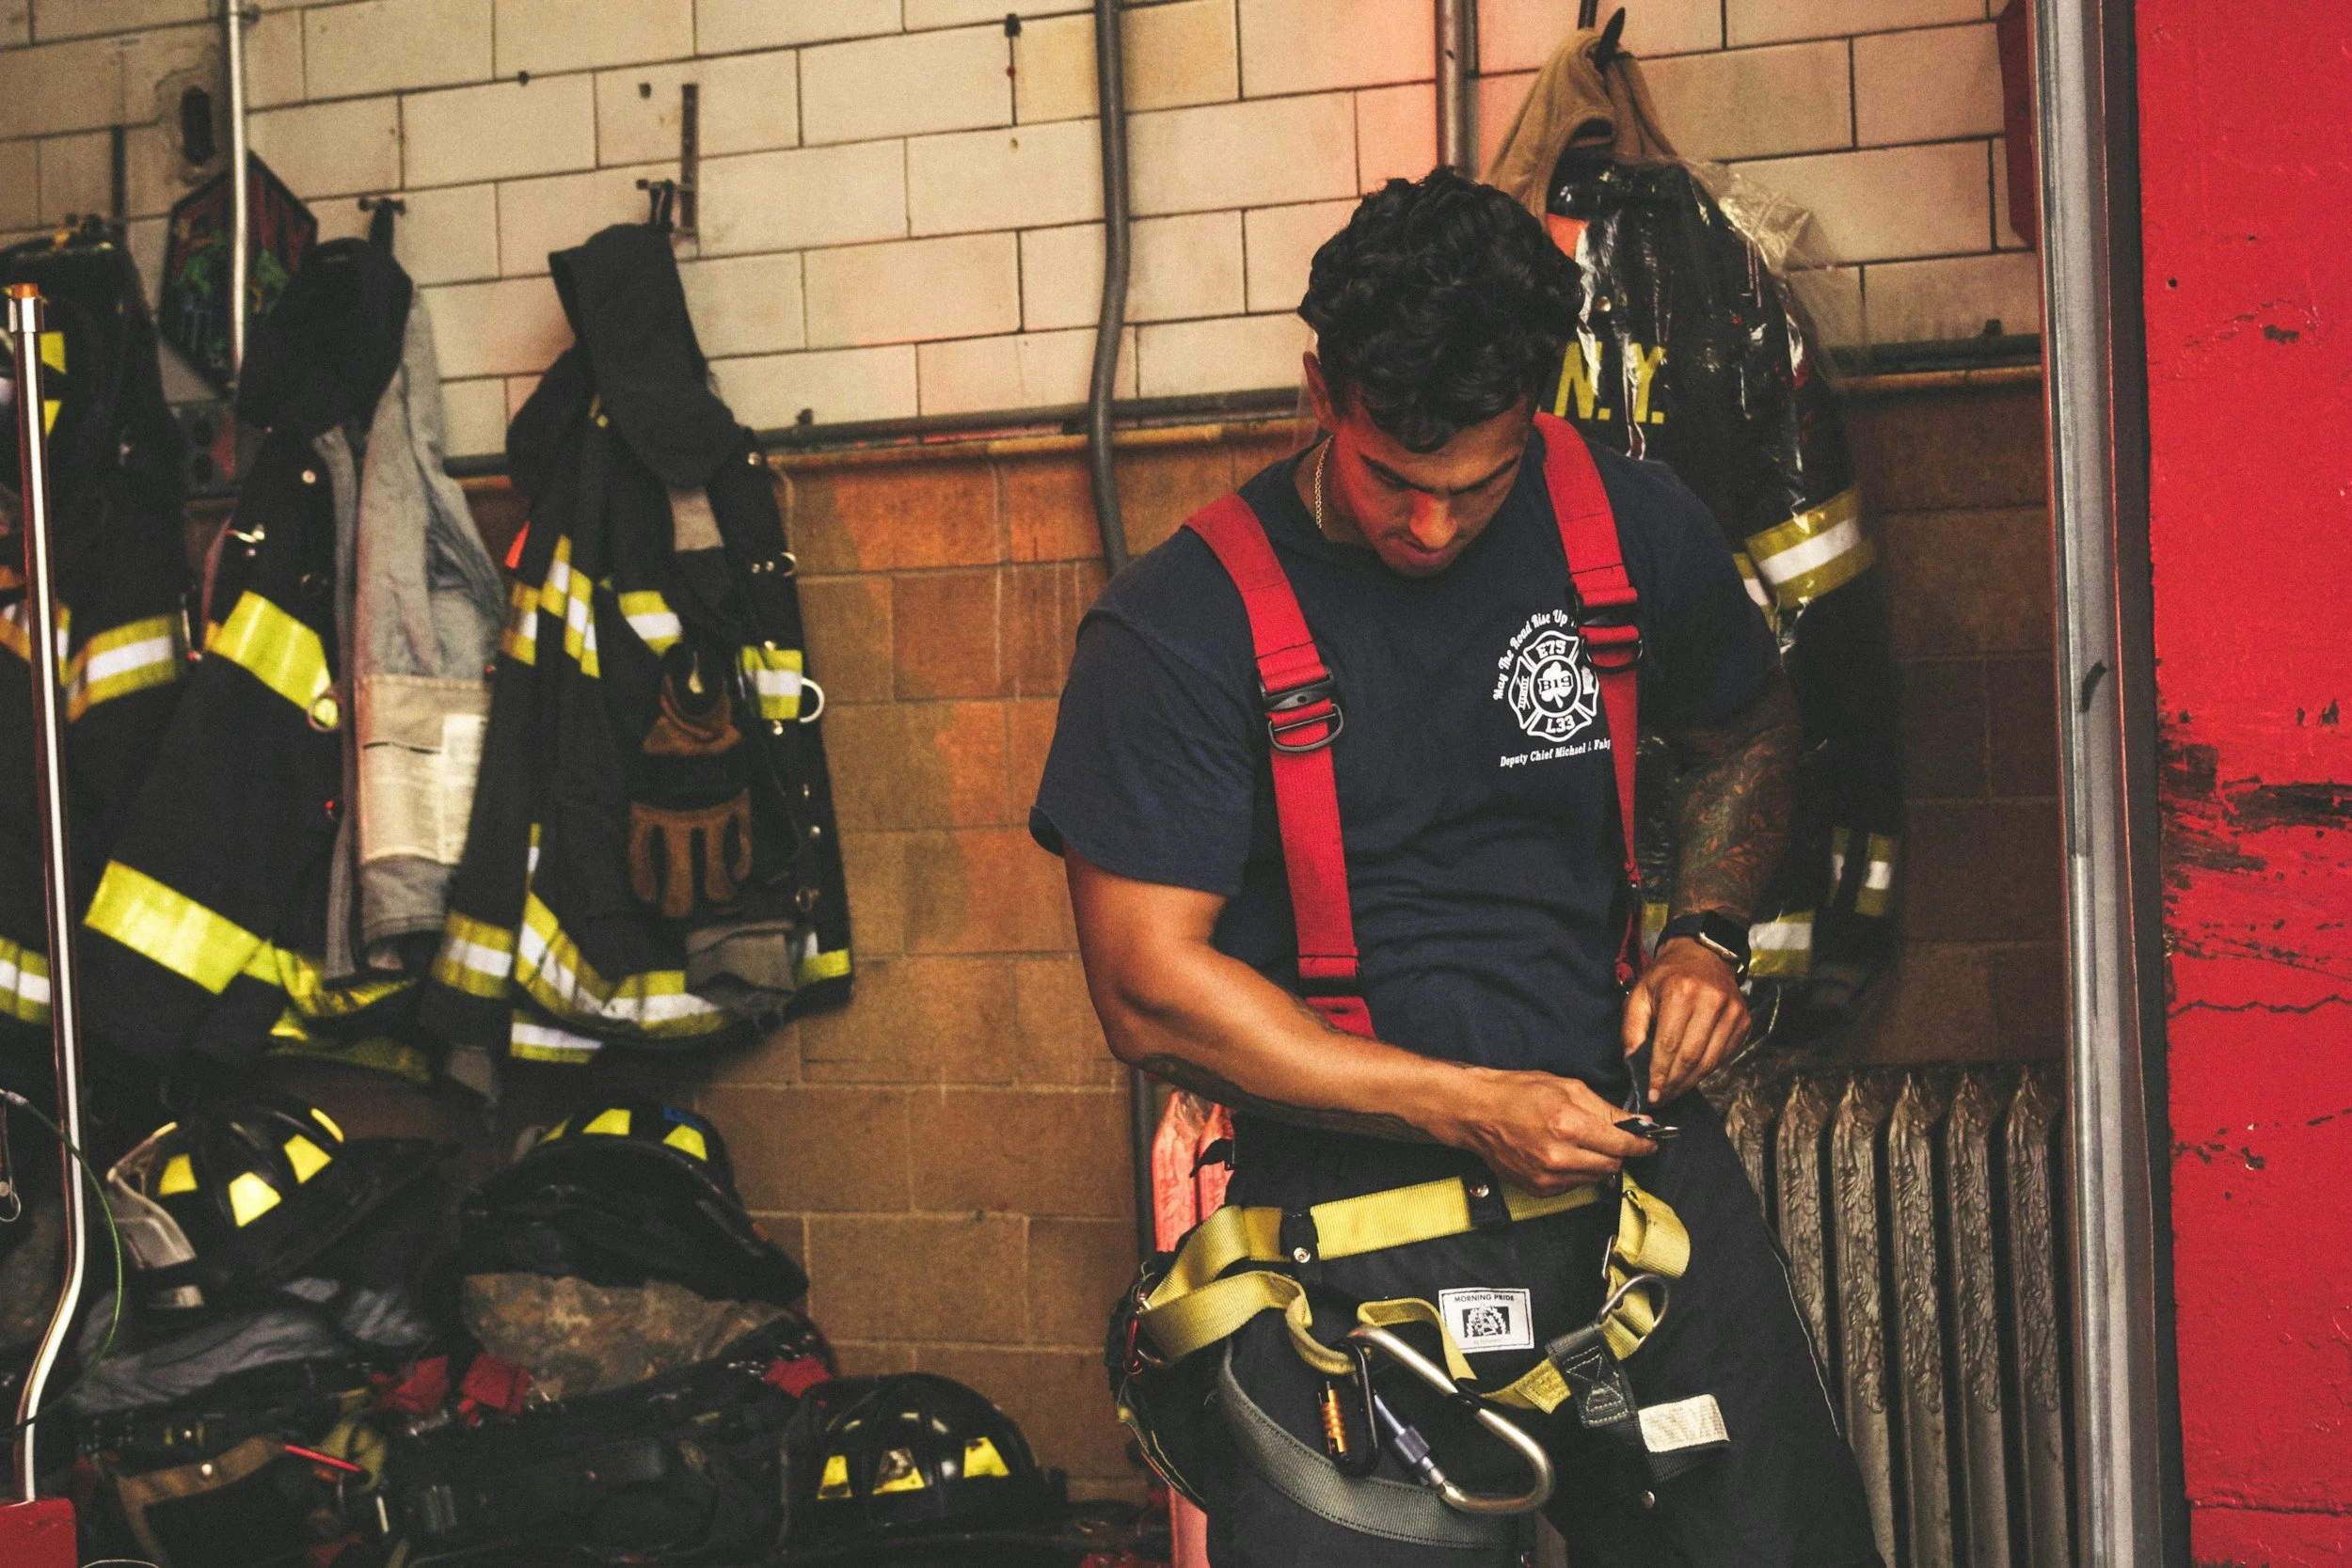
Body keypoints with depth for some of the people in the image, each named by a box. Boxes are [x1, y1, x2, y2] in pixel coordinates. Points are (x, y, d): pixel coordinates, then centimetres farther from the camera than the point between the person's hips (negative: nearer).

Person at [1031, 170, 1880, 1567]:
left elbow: (1753, 738, 24)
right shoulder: (1178, 632, -9)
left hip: (1620, 1130, 3)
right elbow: (1152, 992, -10)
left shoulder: (1628, 530, 4)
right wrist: (1471, 1110, -13)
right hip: (1351, 1189, -3)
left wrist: (1706, 935, 4)